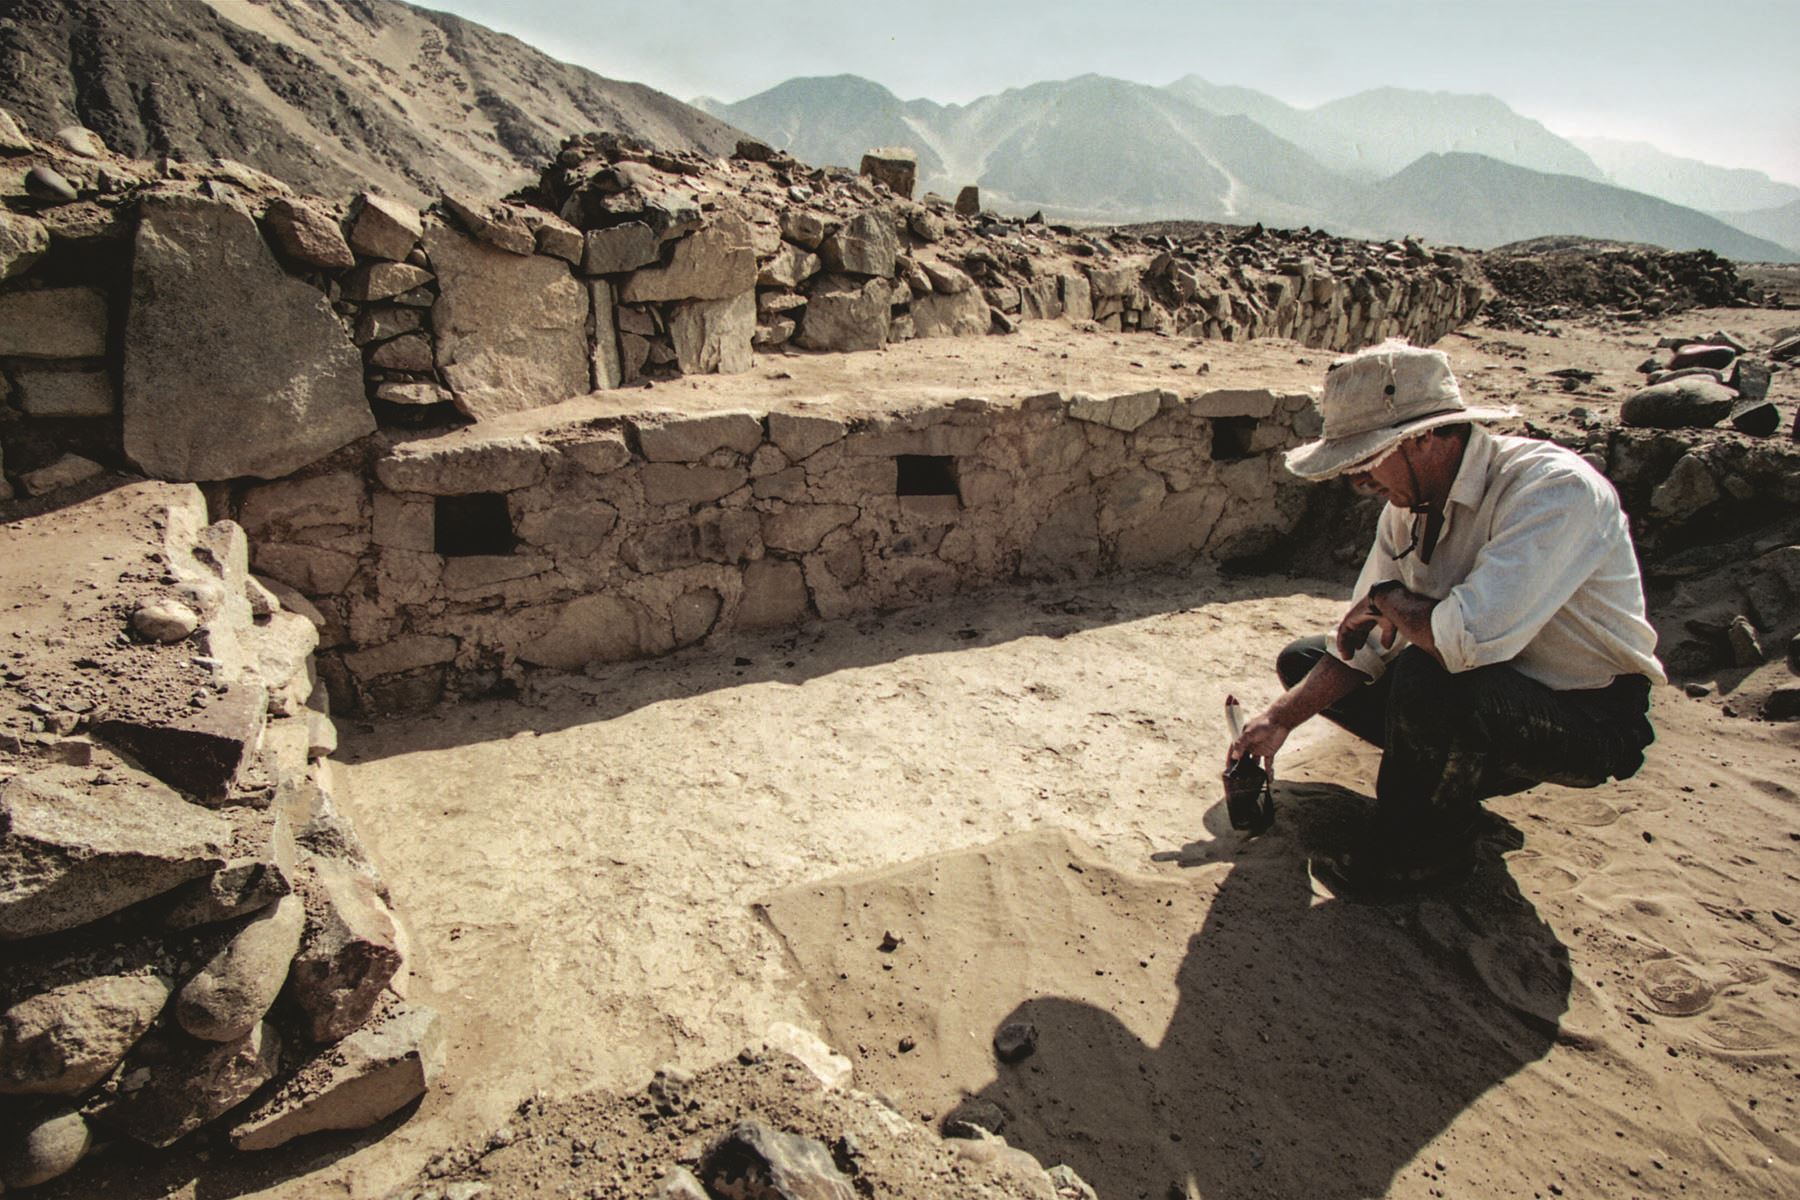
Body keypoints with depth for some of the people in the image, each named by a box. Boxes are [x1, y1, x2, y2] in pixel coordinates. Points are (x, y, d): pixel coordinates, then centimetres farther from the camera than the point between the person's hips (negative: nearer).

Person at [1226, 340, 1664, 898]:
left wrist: (1391, 600, -22)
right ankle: (1460, 775, 10)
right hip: (1490, 686, 8)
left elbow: (1472, 636, -43)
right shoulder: (1409, 503, -4)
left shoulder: (1555, 488, -28)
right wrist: (1280, 719, -8)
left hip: (1590, 722, -7)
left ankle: (1429, 844, -8)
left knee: (1427, 676, -36)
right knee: (1301, 660, 5)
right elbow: (1366, 642, 1)